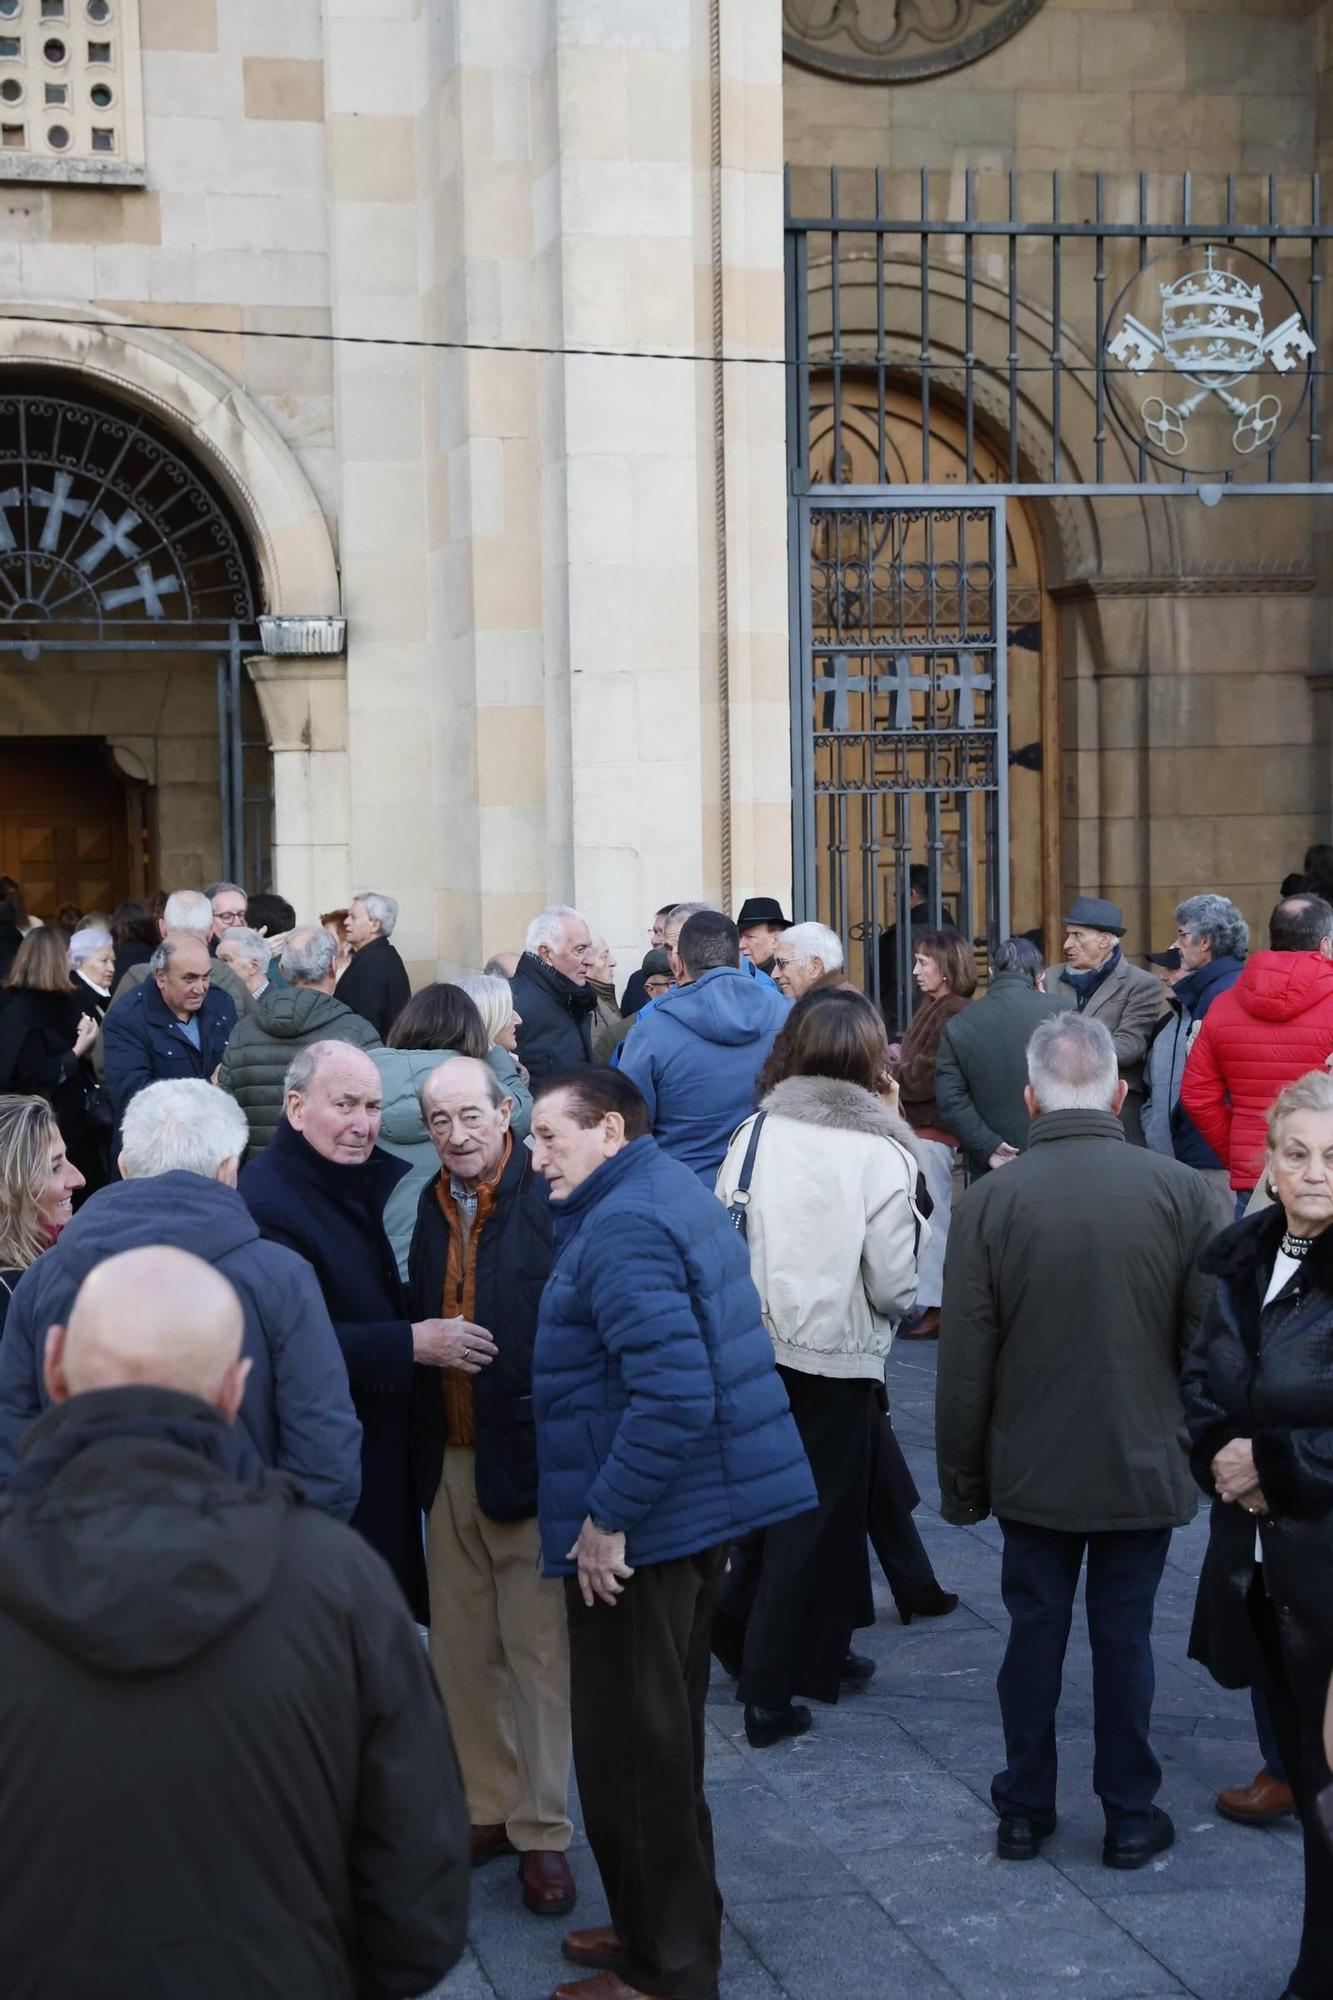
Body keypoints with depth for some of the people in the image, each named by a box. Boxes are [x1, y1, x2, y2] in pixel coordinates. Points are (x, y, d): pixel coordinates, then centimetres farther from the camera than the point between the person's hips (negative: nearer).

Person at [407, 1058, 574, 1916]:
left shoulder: (552, 1195, -13)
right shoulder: (428, 1205, 8)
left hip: (529, 1459, -6)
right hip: (450, 1460, 6)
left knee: (539, 1651, 3)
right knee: (462, 1651, 14)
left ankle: (544, 1832, 15)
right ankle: (488, 1809, 28)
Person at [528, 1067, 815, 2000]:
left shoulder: (625, 1228, -20)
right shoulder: (680, 1191, 12)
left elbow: (674, 1392, -29)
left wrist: (607, 1517, -22)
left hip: (639, 1528, -10)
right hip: (703, 1505, 10)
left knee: (632, 1749, 2)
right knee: (664, 1736, 21)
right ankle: (670, 1925, 33)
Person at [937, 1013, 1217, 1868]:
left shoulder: (989, 1202, -11)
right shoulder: (1182, 1192, -10)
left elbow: (965, 1364, -6)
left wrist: (961, 1476, 5)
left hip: (1031, 1470, 0)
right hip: (1146, 1467, 0)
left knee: (1034, 1632, 12)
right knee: (1125, 1636, 11)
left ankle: (1025, 1811, 23)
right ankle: (1130, 1817, 21)